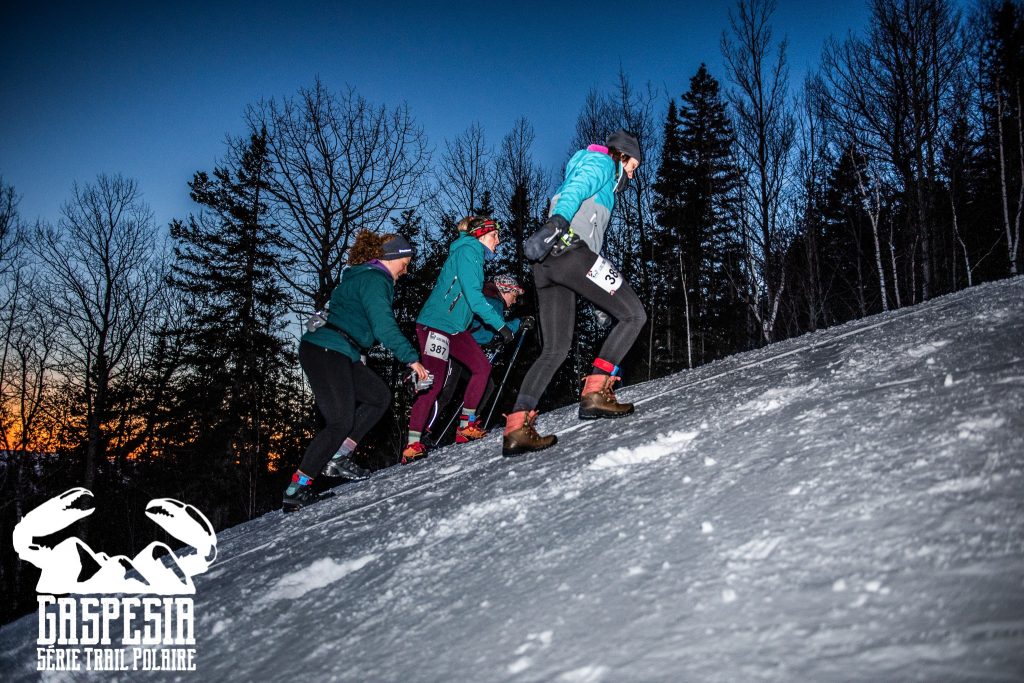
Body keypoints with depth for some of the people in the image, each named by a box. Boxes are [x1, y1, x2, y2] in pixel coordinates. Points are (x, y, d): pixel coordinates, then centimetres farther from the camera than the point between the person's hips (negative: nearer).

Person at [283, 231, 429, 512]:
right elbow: (384, 326, -21)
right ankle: (297, 488, -8)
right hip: (326, 352, -10)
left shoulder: (363, 277, 21)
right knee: (341, 422, -13)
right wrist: (412, 358, -20)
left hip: (339, 355, 10)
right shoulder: (374, 279, -10)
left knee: (380, 396, 12)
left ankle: (337, 458, 9)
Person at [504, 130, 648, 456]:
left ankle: (517, 426, -4)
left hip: (547, 264, 9)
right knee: (633, 315, -2)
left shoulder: (585, 170, 38)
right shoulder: (602, 163, 10)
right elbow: (575, 190, -12)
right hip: (571, 250, -9)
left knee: (555, 349, 7)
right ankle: (596, 392, -12)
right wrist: (557, 221, -32)